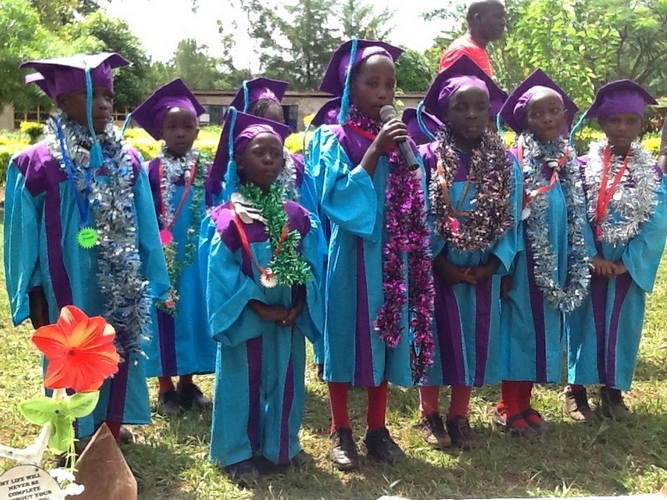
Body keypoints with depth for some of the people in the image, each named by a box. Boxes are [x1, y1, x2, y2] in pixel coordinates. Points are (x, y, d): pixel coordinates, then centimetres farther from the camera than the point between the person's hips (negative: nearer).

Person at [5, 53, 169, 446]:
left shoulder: (128, 160, 1)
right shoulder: (38, 163, -10)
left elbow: (145, 227, 6)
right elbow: (24, 235, -5)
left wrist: (152, 279, 7)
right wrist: (35, 298, -4)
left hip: (122, 285, 4)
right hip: (69, 287, -3)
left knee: (119, 358, 13)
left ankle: (112, 436, 32)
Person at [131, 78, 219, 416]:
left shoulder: (207, 170, 2)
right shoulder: (151, 171, -4)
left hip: (198, 257, 2)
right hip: (162, 257, -2)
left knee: (193, 314, 10)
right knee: (164, 316, 5)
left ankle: (187, 383, 25)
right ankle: (165, 389, 17)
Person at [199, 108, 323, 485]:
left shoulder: (297, 216, 1)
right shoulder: (227, 219, -11)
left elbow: (310, 266, 2)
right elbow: (221, 274, -13)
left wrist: (298, 305, -10)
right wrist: (259, 307, -16)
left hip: (289, 318, 4)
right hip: (246, 319, -4)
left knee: (286, 383, 15)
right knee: (243, 384, 7)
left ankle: (282, 446, 33)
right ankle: (239, 453, 22)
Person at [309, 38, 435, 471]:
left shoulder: (400, 137, 10)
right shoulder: (333, 138, -5)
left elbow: (417, 203, 13)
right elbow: (337, 199, -18)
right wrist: (374, 151, -20)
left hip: (392, 258, 5)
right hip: (350, 257, -4)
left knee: (385, 338, 10)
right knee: (346, 338, 4)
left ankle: (377, 430, 24)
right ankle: (341, 432, 19)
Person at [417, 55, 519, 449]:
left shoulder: (505, 161, 0)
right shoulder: (429, 158, -8)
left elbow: (512, 218, -1)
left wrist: (493, 264, -10)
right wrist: (441, 262, -14)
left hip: (484, 269, 3)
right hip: (439, 267, -3)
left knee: (475, 337, 10)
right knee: (437, 335, 7)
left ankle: (459, 415, 26)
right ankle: (429, 414, 23)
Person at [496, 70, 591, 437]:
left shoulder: (570, 161, 7)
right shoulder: (515, 160, -11)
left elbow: (578, 216, 11)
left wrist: (578, 266, 8)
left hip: (557, 263, 6)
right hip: (524, 261, -6)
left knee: (544, 328, 12)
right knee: (521, 327, 1)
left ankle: (523, 404, 25)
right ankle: (508, 408, 15)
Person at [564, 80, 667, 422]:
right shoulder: (583, 166, -5)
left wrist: (627, 261, -14)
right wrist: (591, 256, -16)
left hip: (630, 266, 2)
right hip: (587, 263, -2)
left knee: (621, 325, 11)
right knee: (586, 322, 7)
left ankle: (613, 389, 27)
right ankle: (576, 388, 20)